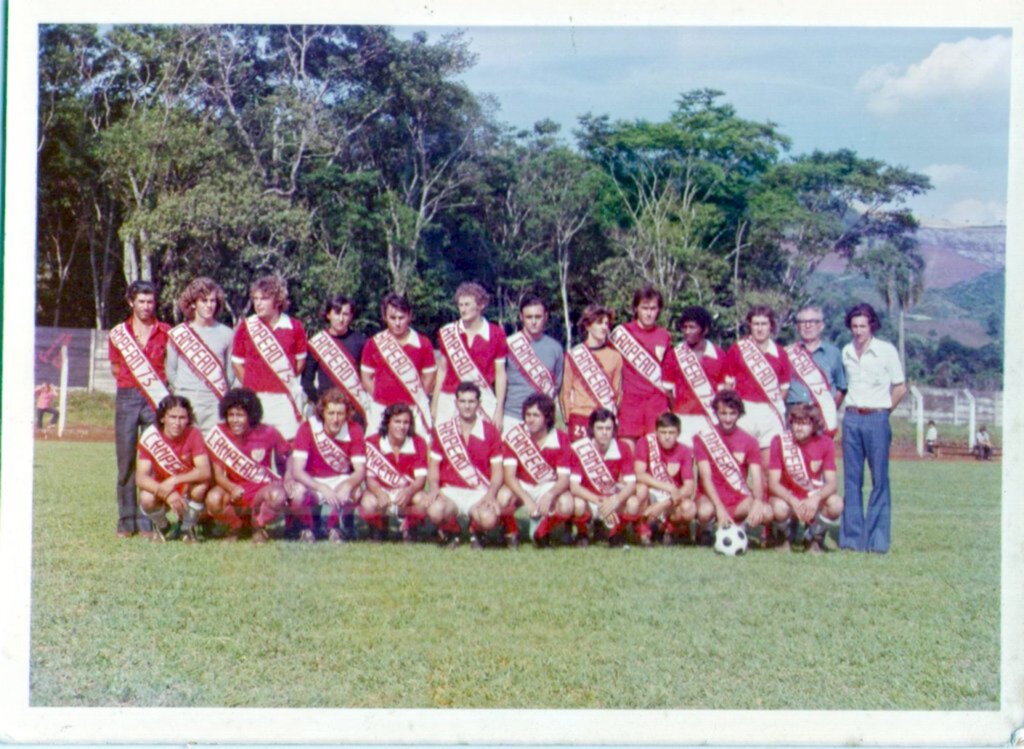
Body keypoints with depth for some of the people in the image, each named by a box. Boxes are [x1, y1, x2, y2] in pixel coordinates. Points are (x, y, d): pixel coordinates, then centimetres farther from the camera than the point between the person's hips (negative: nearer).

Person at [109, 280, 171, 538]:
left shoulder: (165, 332, 7)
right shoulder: (118, 333, 11)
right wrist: (132, 381, 6)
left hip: (157, 399, -1)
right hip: (127, 397, 1)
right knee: (126, 461, 0)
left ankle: (148, 521, -3)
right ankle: (126, 521, 5)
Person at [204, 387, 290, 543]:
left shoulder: (267, 433, -12)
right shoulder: (218, 434, -11)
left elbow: (286, 456, 5)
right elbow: (218, 473, -9)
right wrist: (232, 488, -30)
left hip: (263, 489, -1)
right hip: (235, 492, 1)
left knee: (278, 496, -35)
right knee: (213, 500, -32)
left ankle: (258, 527, 2)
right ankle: (235, 526, 7)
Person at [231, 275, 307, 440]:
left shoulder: (294, 327, 1)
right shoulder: (246, 327, 2)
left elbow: (301, 360, 12)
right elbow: (237, 362, 8)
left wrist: (288, 380, 4)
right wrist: (250, 386, 2)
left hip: (285, 397, 0)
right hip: (255, 397, 0)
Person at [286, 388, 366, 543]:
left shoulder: (354, 430, -14)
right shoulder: (307, 428, -21)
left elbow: (360, 470, -17)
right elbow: (297, 471, -26)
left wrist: (348, 485, -41)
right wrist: (322, 489, -42)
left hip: (340, 480, 2)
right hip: (311, 482, -2)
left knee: (356, 492, -31)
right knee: (297, 494, -35)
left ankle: (333, 527, 1)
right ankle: (306, 529, -1)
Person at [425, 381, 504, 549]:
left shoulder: (490, 431, 5)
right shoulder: (442, 430, 7)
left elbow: (497, 469, 4)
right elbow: (434, 464, 9)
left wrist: (491, 494, -13)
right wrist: (434, 488, -10)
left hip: (480, 492, 0)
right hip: (450, 491, 1)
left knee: (489, 520, -32)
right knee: (435, 511, -33)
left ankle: (476, 533, 8)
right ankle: (451, 532, 5)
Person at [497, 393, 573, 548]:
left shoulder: (561, 439, -12)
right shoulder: (514, 436, -15)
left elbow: (564, 478, -14)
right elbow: (509, 475, -18)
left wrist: (549, 496, -36)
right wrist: (526, 499, -35)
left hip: (549, 487, 1)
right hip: (521, 486, -1)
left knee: (566, 505, -31)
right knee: (503, 497, -35)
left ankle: (540, 531, 3)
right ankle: (511, 532, 0)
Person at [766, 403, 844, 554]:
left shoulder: (826, 443, -8)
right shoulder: (780, 441, -13)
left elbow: (832, 483, -14)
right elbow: (773, 483, -17)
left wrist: (816, 499, -35)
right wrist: (794, 502, -34)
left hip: (814, 499, 2)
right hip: (787, 497, -2)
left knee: (836, 504, -31)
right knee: (780, 508, -37)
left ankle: (813, 538, 2)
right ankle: (783, 538, 2)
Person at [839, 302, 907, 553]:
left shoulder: (886, 351, -2)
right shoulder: (846, 352, 9)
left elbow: (900, 388, 2)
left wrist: (881, 411, 3)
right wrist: (852, 409, 10)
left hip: (876, 418, -4)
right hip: (851, 419, 4)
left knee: (879, 479, -3)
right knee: (851, 479, 4)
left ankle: (877, 539, 0)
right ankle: (852, 537, 8)